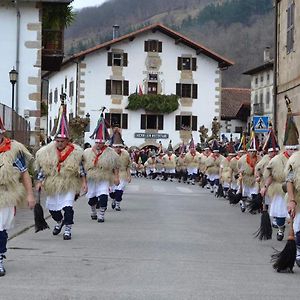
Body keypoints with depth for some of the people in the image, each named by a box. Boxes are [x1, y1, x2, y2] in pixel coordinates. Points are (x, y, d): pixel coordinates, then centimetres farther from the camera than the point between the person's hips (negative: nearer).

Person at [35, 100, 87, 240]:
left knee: (68, 206, -13)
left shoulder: (75, 152, -7)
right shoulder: (47, 152, -3)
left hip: (69, 186, -3)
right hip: (52, 185, 3)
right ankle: (59, 221, 44)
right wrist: (39, 182, -5)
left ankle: (67, 230, 0)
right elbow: (41, 168, 2)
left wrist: (84, 183, -6)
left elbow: (81, 169, -2)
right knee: (51, 207, 15)